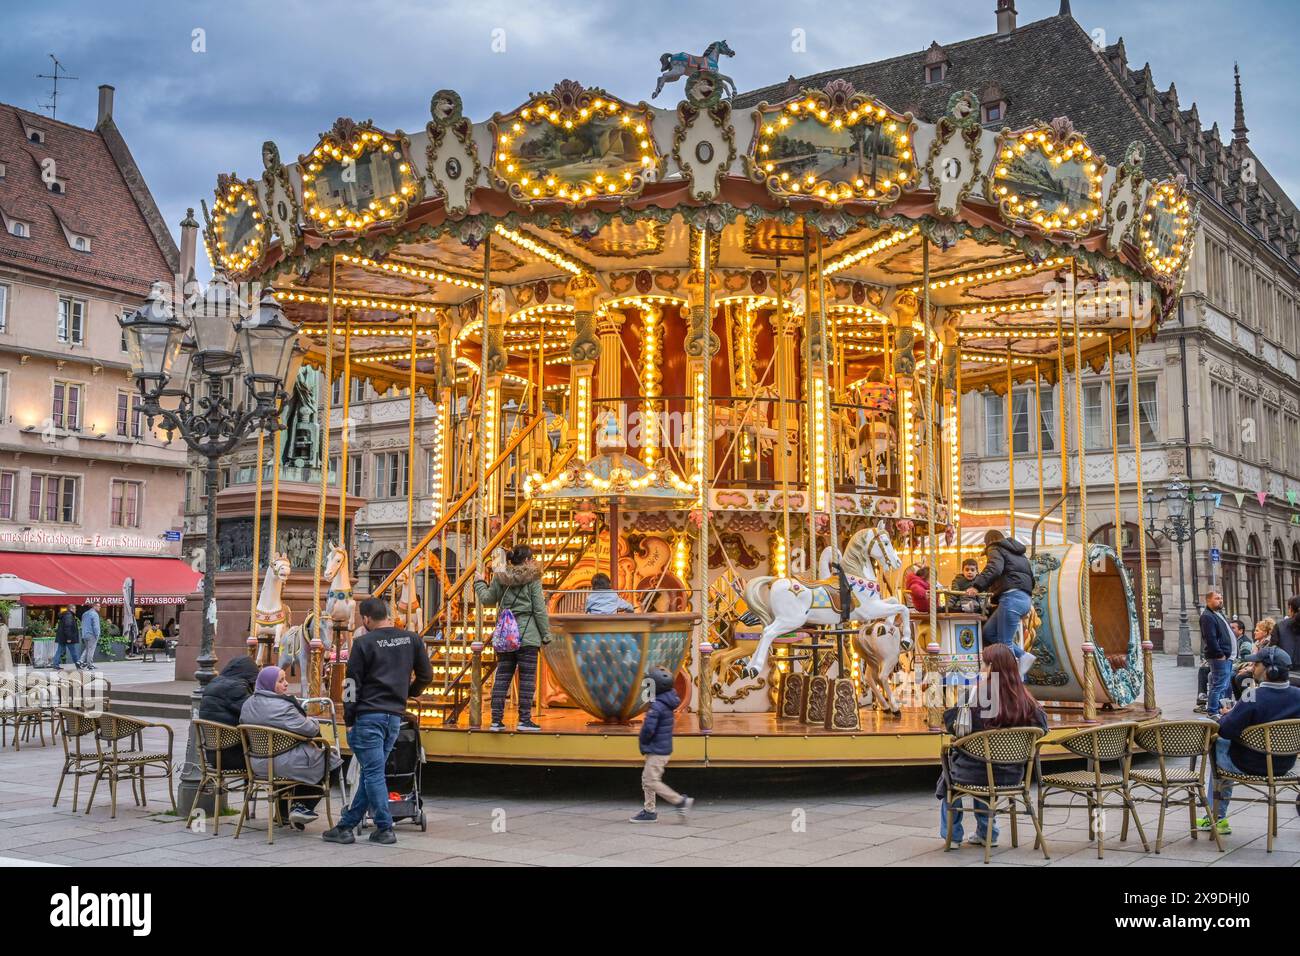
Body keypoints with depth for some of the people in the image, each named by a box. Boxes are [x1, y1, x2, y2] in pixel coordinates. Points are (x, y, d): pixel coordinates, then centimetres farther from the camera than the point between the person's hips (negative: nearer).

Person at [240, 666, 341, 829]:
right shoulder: (282, 706, -21)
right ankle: (302, 806, 8)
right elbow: (310, 730, -21)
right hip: (285, 765, -9)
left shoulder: (247, 704, 5)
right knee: (330, 761, 7)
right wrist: (315, 722, 4)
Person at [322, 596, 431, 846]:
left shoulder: (363, 643, -7)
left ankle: (385, 829, 0)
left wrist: (349, 720, 1)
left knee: (373, 772, 0)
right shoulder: (412, 639, 5)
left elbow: (352, 684, -6)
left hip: (368, 715, -5)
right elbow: (426, 674, 10)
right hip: (395, 716, 5)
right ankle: (347, 826, 16)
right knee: (372, 771, 11)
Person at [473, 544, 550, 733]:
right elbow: (539, 609, -6)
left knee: (502, 678, 8)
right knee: (527, 678, 0)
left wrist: (479, 583, 36)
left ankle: (496, 720, 8)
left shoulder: (500, 578, 7)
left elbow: (487, 599, 18)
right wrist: (546, 634, 0)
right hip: (527, 635, -5)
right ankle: (524, 720, -1)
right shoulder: (532, 579, -4)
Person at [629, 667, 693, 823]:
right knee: (647, 779, 15)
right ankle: (649, 811, 19)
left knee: (652, 781, -5)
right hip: (663, 748, 10)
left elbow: (648, 729, -25)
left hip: (657, 751, -10)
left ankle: (681, 802, -4)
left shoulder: (656, 706, -23)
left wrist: (644, 742, -4)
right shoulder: (667, 702, 8)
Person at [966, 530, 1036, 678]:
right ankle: (1024, 656, 6)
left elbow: (994, 569, -16)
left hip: (1011, 597, -9)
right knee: (989, 633, 12)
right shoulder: (1018, 553, 30)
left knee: (1004, 643, -6)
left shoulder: (996, 549, 6)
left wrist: (977, 586, -24)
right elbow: (1031, 578, 31)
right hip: (1025, 598, 9)